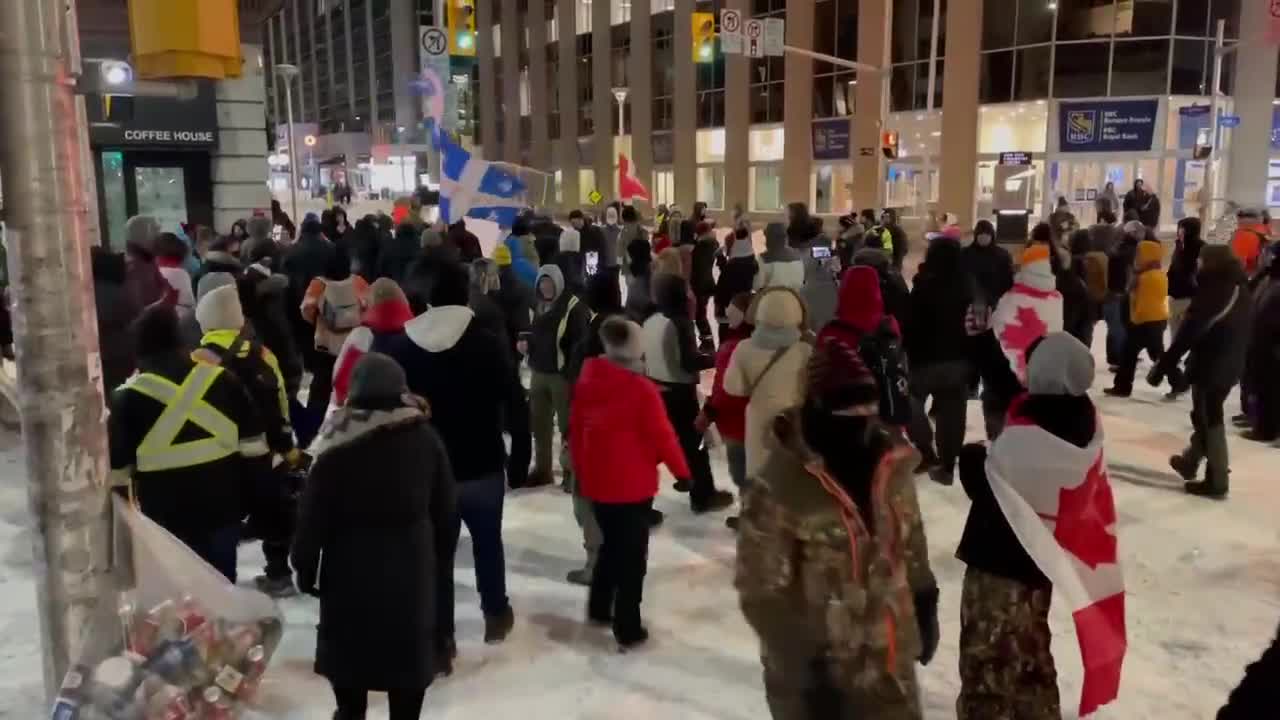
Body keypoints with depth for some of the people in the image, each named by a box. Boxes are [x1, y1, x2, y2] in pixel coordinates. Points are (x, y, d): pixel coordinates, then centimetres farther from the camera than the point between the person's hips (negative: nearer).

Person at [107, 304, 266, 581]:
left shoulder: (130, 396, -10)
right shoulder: (221, 378, -2)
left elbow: (117, 466, -4)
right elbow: (253, 446, 2)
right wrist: (256, 495, 13)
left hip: (167, 515, -2)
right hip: (223, 506, 3)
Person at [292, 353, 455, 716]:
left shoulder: (337, 447, -11)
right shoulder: (426, 439, -2)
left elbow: (313, 517, -9)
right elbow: (445, 510, 5)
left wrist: (305, 567, 3)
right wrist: (441, 563, 15)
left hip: (351, 570, -2)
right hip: (412, 568, 2)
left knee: (349, 648, 17)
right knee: (408, 652, 13)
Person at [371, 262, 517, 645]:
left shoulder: (397, 346, -2)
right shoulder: (490, 343, -11)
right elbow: (510, 400, -8)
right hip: (482, 465, -1)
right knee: (488, 542, 20)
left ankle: (440, 635, 16)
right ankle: (496, 615, 34)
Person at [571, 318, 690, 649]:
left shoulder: (586, 382, -1)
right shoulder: (642, 389, -20)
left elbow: (576, 430, 8)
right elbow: (662, 436, -14)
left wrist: (581, 469, 20)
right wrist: (683, 471, 1)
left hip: (596, 483, 6)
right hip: (633, 486, -6)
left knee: (610, 545, 25)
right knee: (632, 555, 7)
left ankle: (598, 609, 37)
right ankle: (628, 630, 14)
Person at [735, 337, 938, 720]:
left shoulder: (891, 464, -4)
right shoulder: (780, 487, -24)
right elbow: (763, 588, -20)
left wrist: (925, 605, 15)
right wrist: (799, 658, -18)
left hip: (889, 657, 5)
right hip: (814, 668, -5)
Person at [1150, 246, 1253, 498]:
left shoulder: (1211, 295, -19)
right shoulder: (1242, 292, 8)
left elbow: (1187, 335, -22)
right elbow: (1243, 335, 15)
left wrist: (1163, 366, -19)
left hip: (1210, 367, -9)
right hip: (1231, 367, 9)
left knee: (1209, 421, 1)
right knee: (1207, 417, 22)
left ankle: (1216, 480, 8)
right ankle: (1189, 462, 38)